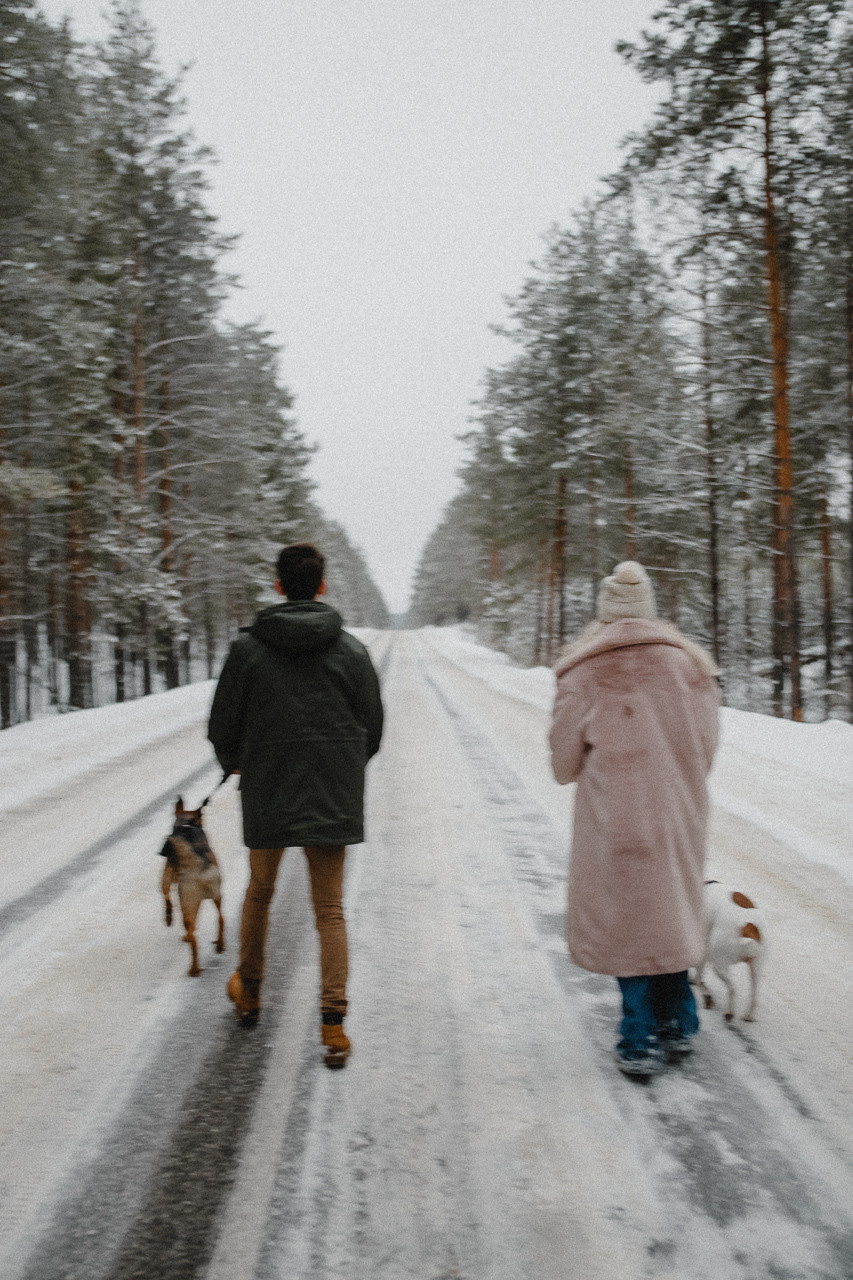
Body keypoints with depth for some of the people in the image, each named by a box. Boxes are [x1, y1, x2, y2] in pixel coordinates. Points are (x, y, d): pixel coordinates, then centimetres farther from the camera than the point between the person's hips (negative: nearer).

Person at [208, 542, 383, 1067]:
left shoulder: (248, 647, -7)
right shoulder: (352, 649, -2)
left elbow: (223, 727, -1)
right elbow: (372, 729, 5)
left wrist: (237, 764, 20)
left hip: (266, 795, 0)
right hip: (333, 800, 0)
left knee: (259, 892, 21)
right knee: (330, 910, 6)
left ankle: (249, 991, 39)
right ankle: (334, 1020, 0)